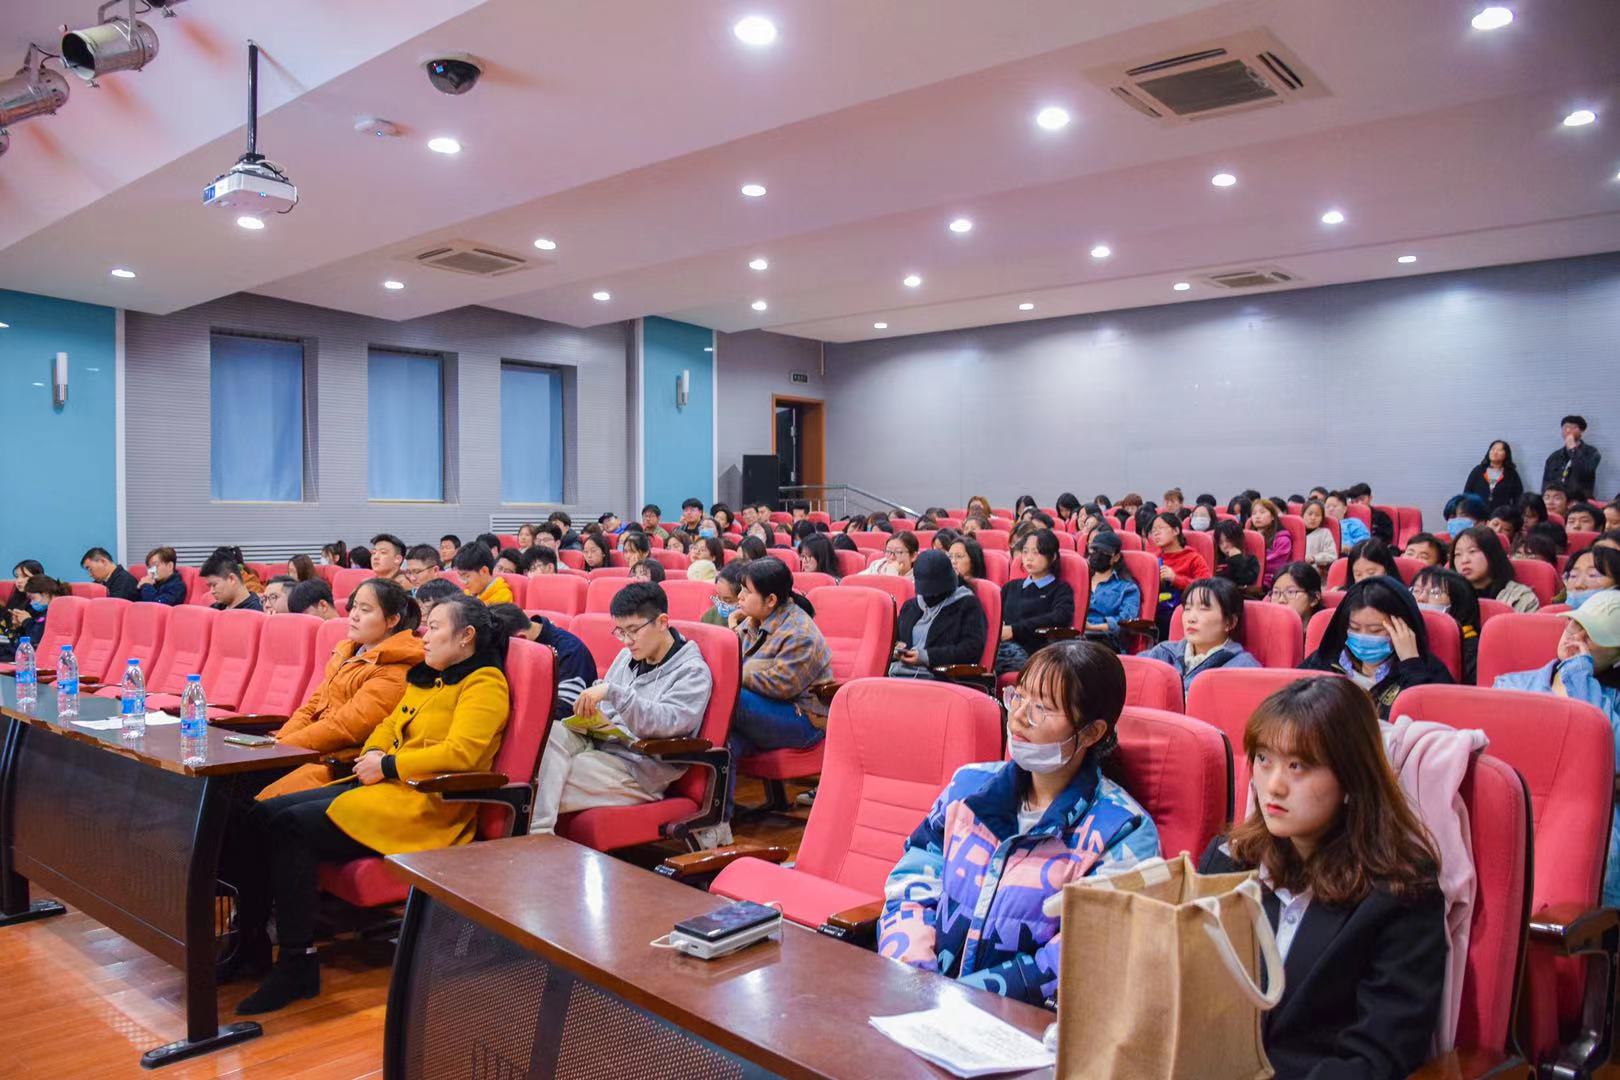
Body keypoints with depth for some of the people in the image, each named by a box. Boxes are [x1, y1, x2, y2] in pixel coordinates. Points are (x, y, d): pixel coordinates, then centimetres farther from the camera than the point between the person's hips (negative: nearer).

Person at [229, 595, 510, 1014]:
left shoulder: (485, 683, -8)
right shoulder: (425, 678, 22)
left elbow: (460, 752, -20)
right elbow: (389, 726, 26)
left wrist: (386, 765, -14)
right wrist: (372, 753, 2)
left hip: (425, 806, -9)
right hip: (385, 787, 10)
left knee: (292, 826, -20)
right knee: (263, 815, -3)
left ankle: (297, 965, -11)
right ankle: (250, 940, 6)